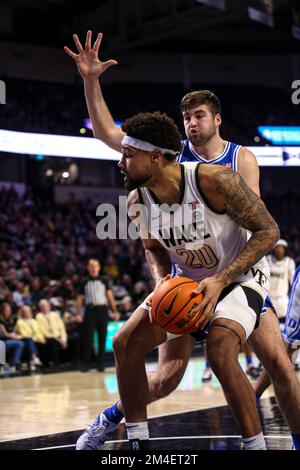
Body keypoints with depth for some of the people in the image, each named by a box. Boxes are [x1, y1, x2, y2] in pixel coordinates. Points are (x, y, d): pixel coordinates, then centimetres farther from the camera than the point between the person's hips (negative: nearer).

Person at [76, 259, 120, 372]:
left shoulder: (104, 281, 8)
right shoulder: (85, 282, 9)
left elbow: (110, 296, 3)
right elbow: (79, 298, 11)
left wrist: (115, 311, -5)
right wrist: (78, 313, 1)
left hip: (102, 310, 0)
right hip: (90, 310, 0)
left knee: (102, 338, 2)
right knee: (88, 338, -4)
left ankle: (100, 364, 10)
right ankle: (86, 364, 2)